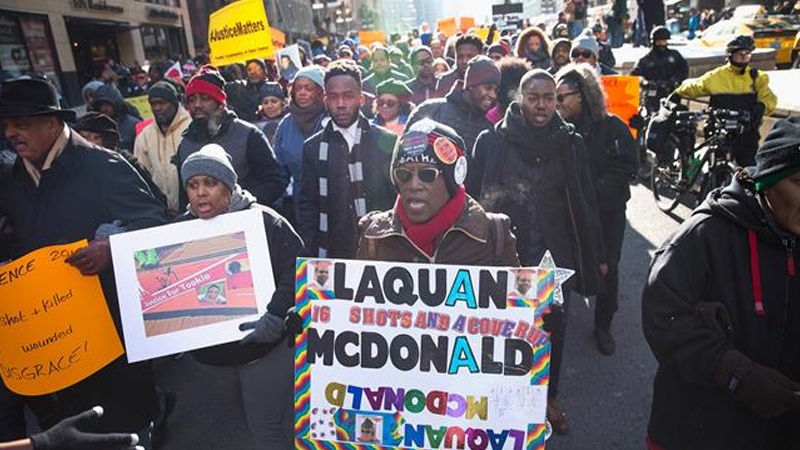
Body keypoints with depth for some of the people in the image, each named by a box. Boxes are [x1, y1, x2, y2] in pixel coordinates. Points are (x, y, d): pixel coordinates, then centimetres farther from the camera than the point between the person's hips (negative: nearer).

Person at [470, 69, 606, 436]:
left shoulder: (570, 143, 0)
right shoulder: (492, 141, -6)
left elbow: (585, 202, 4)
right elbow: (474, 196, -4)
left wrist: (596, 254, 9)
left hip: (555, 254, 2)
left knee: (553, 326, 13)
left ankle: (549, 398, 37)